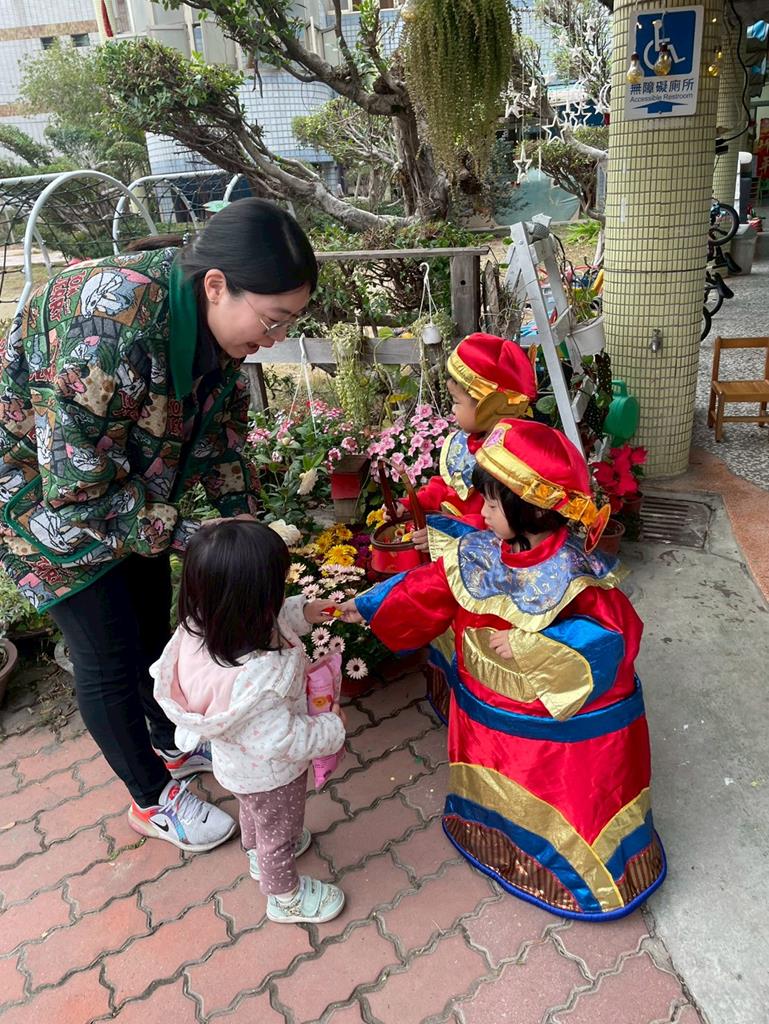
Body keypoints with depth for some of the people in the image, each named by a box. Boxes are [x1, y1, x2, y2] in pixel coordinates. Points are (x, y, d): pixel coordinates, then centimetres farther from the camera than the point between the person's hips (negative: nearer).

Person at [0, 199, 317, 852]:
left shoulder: (218, 321, -13)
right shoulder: (108, 326, -39)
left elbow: (221, 433, -2)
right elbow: (78, 490, -34)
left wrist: (247, 524, -11)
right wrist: (190, 539, -29)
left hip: (130, 486, 7)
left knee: (152, 624, 19)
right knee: (111, 656, 3)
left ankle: (174, 744, 44)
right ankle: (154, 797, 27)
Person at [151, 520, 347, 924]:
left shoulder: (206, 626, -25)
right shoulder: (257, 679, -49)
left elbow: (270, 621, -3)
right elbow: (282, 739, -36)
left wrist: (302, 612, -9)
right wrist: (331, 728, -21)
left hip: (238, 760, 7)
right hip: (270, 773, -7)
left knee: (254, 812, 37)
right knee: (279, 830, 24)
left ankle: (258, 853, 68)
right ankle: (285, 897, 54)